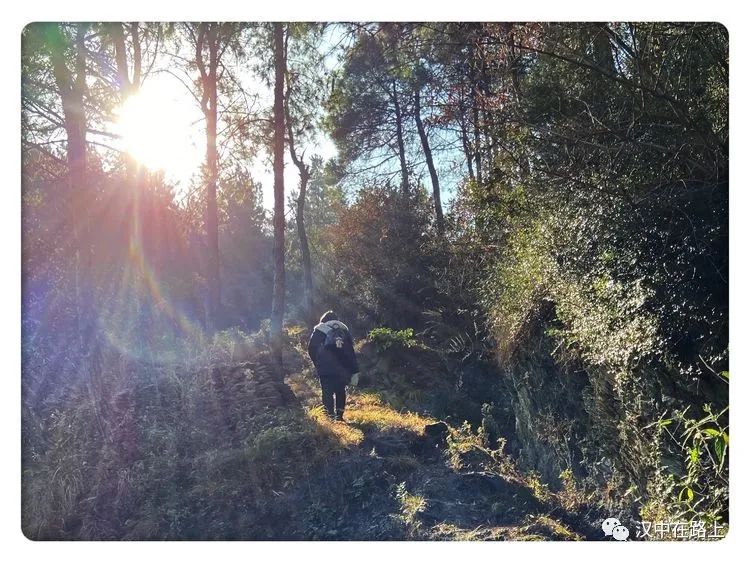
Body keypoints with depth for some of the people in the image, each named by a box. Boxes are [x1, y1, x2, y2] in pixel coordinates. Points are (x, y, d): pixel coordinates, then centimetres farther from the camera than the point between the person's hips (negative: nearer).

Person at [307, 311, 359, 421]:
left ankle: (331, 416, -3)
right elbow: (351, 351, 13)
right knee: (340, 391, 16)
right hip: (342, 368, 3)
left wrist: (317, 364, 15)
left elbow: (311, 349, 3)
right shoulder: (344, 328, 16)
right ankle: (339, 415, 13)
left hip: (326, 368, -3)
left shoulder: (319, 329, 9)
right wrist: (355, 370, 13)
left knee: (327, 392, 3)